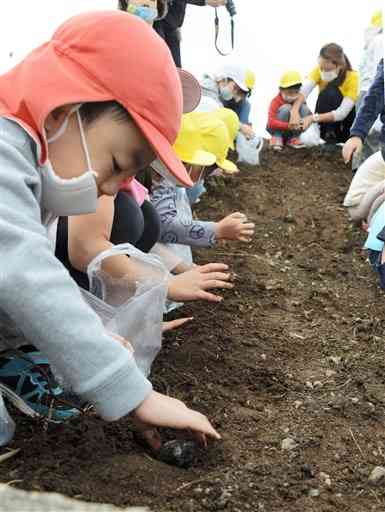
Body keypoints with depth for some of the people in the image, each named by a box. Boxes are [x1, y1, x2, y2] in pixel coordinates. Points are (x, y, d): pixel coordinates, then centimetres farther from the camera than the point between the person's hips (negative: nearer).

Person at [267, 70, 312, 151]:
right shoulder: (276, 102, -21)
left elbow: (309, 115, -6)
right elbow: (271, 123, -33)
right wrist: (289, 125, -47)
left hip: (292, 131, 4)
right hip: (278, 128, -4)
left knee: (304, 108, -18)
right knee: (286, 108, -29)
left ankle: (293, 138, -9)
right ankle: (277, 137, -16)